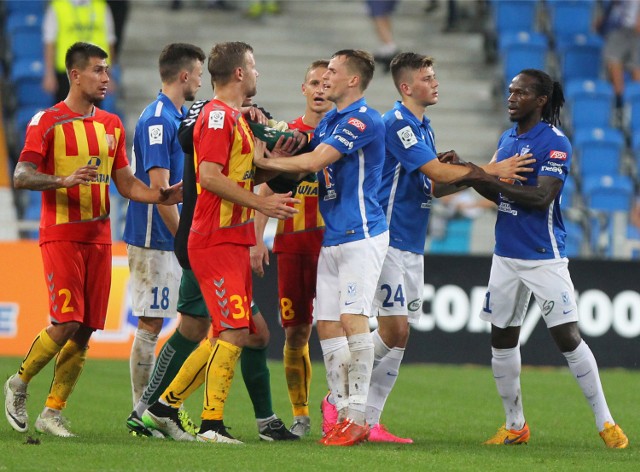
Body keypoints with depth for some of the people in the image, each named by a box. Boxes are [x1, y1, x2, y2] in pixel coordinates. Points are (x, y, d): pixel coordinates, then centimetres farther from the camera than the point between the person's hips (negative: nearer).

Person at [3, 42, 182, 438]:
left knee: (85, 331, 2)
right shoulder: (47, 122, -5)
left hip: (99, 237, 6)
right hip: (61, 236, -6)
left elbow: (126, 183, 18)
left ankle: (53, 412, 10)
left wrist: (163, 196, 1)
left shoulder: (112, 125, 14)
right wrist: (65, 180, -27)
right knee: (67, 323, -14)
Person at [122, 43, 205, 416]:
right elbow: (159, 187, -19)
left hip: (181, 240, 9)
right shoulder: (157, 120, -15)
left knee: (198, 318, 9)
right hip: (156, 241, -9)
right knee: (151, 325, -3)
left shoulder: (182, 117, 14)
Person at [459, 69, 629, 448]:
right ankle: (515, 425, 21)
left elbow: (542, 197, -23)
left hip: (544, 257, -7)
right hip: (507, 256, 7)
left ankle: (606, 423, 0)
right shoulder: (508, 139, 11)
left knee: (568, 337, -9)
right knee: (503, 338, 9)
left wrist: (484, 178, -24)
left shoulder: (555, 143, -13)